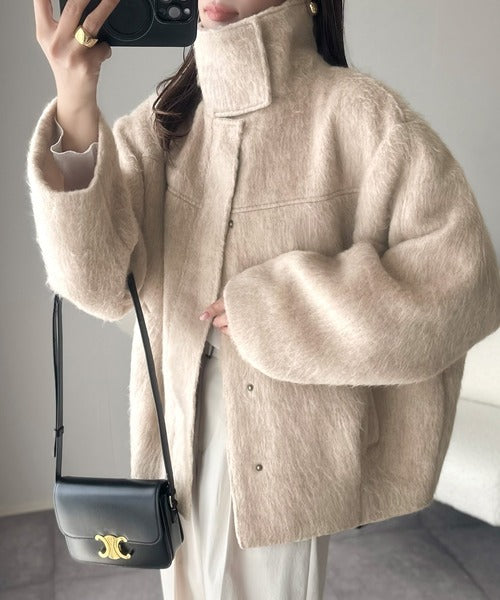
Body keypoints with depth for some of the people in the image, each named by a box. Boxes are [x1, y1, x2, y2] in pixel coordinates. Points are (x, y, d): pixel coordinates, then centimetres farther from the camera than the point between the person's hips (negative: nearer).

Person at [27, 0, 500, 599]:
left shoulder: (358, 113, -11)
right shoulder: (166, 120, 1)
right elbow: (100, 281, -10)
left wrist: (277, 307, -17)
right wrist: (74, 111, -23)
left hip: (287, 448, -4)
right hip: (181, 434, 4)